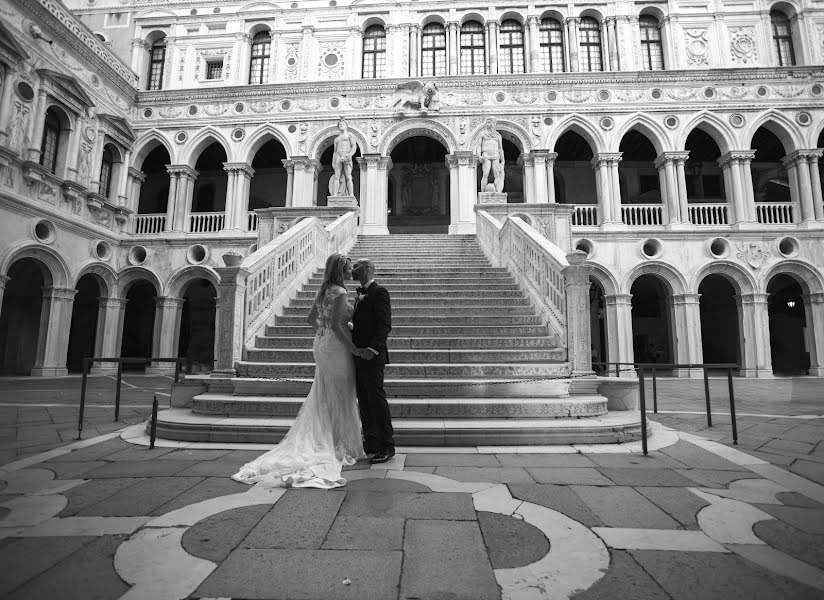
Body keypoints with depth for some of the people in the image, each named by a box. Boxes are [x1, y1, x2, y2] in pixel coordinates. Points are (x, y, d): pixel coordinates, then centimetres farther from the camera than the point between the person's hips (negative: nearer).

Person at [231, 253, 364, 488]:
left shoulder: (323, 290, 10)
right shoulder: (340, 293, -16)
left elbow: (311, 318, 16)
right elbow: (336, 325, -24)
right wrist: (353, 347, -19)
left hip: (322, 346, 8)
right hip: (337, 348, -8)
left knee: (322, 397, 16)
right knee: (339, 398, 2)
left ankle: (320, 443, 24)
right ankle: (342, 447, 13)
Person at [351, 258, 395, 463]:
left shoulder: (379, 292, -10)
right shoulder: (361, 294, 18)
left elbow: (385, 324, -19)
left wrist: (373, 348, -27)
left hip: (372, 356, -9)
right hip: (359, 356, 9)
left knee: (376, 399, -3)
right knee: (364, 400, 14)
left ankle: (387, 446, 8)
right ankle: (371, 444, 26)